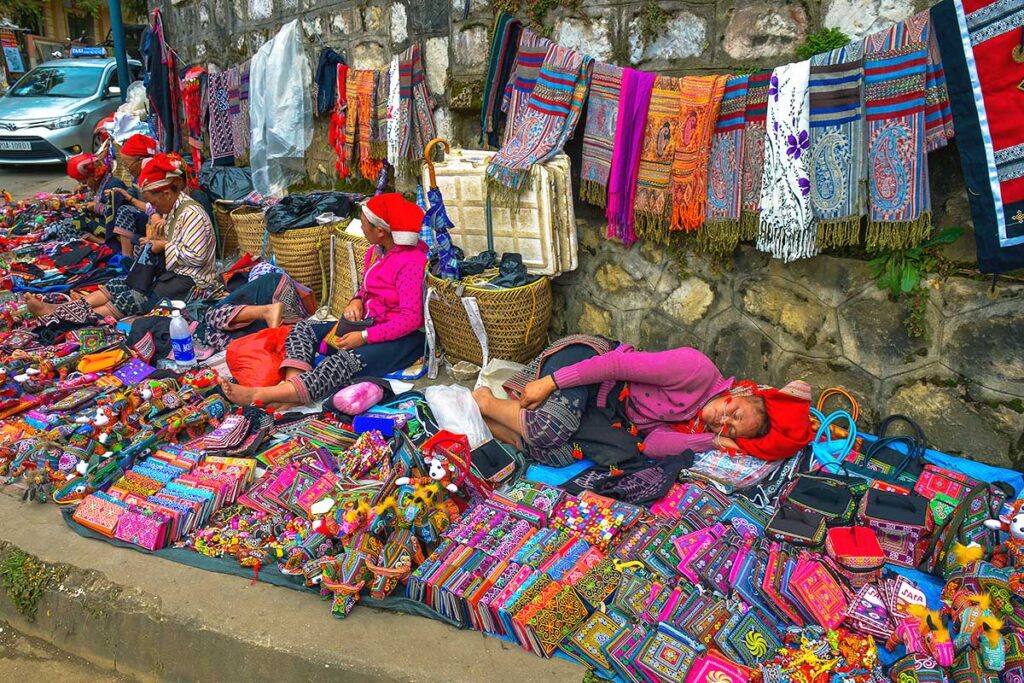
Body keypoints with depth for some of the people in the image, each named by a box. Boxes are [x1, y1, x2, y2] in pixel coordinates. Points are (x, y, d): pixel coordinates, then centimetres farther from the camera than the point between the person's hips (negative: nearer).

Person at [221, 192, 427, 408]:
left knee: (349, 359, -36)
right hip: (369, 324, 10)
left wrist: (364, 337, -24)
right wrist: (356, 301, -1)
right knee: (303, 329, -3)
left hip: (402, 339, -10)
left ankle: (264, 394, -45)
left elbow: (410, 318, -24)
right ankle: (292, 389, -31)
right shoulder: (376, 251, 9)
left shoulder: (411, 262, -19)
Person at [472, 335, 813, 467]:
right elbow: (620, 364, -26)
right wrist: (549, 383, -29)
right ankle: (484, 401, -6)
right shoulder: (699, 370, -22)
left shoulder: (698, 427, 0)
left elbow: (652, 444, -14)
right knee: (550, 426, -34)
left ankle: (484, 419, -1)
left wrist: (711, 441, -24)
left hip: (599, 412, 7)